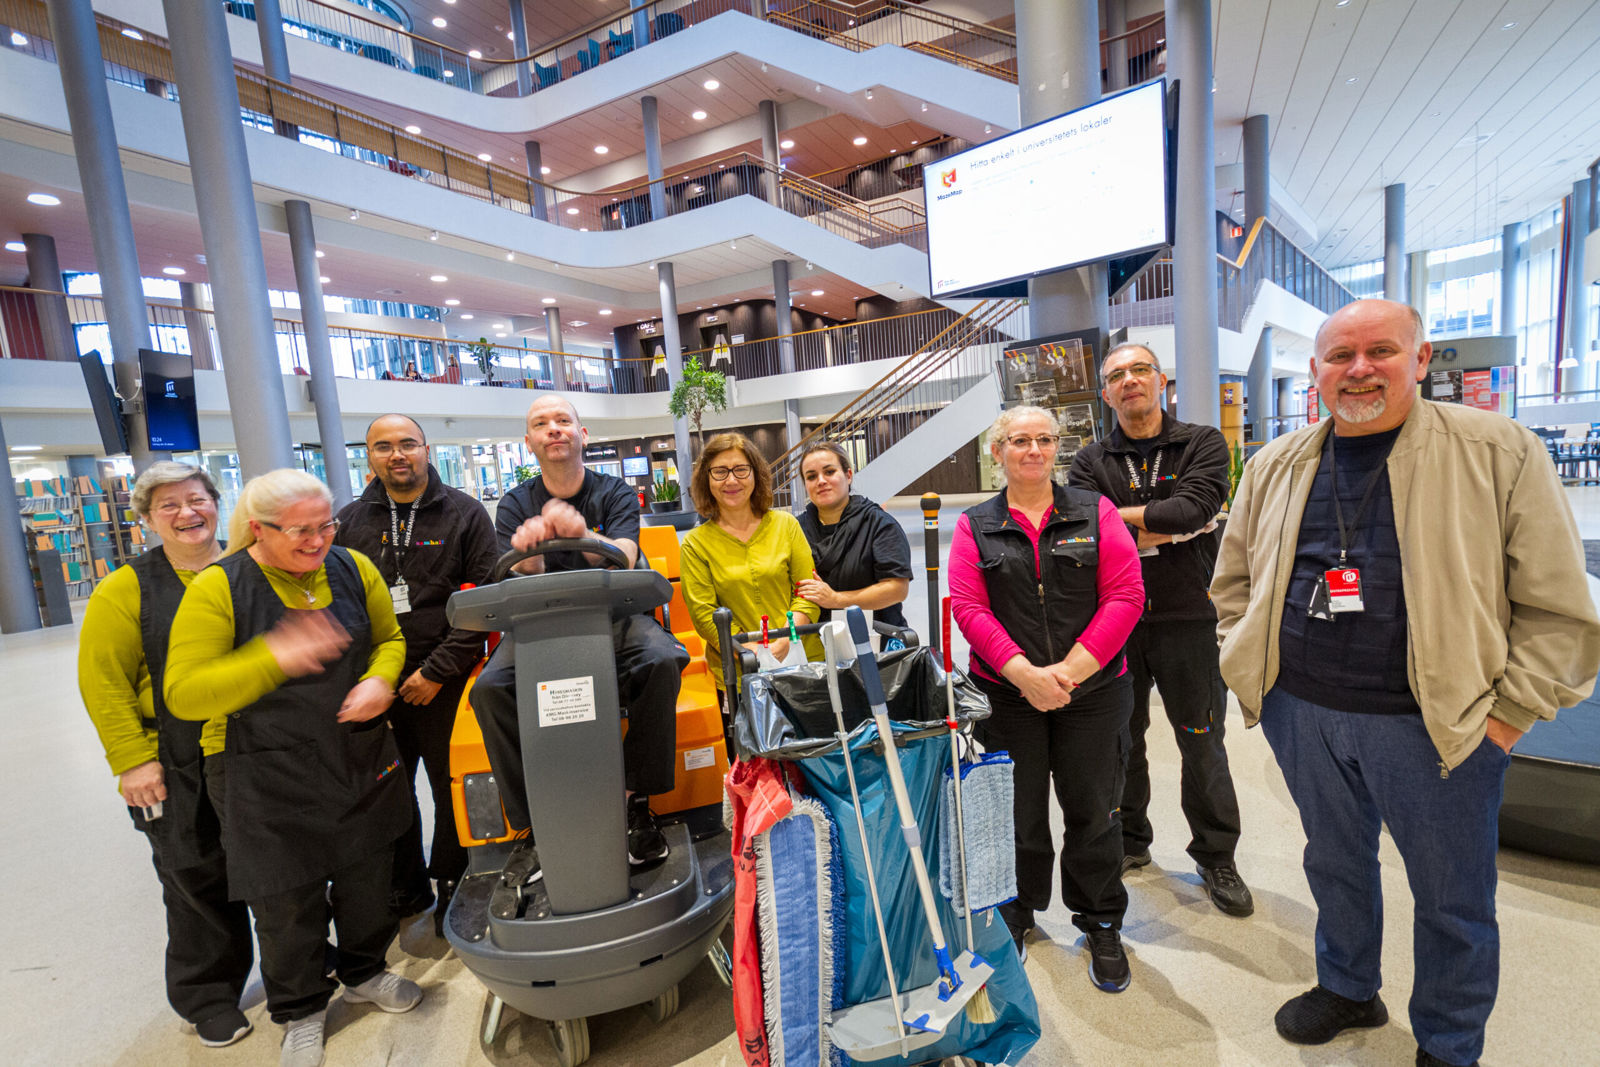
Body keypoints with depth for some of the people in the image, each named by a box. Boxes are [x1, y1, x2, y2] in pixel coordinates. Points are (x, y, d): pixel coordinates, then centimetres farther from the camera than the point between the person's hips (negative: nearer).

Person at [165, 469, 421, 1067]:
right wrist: (274, 657, -32)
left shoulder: (353, 569, -2)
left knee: (369, 874, 18)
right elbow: (184, 694, -17)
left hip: (360, 759, 4)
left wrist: (380, 679, -10)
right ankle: (301, 1012, 38)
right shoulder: (217, 589, -13)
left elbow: (389, 637, 12)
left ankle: (364, 972, 45)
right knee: (286, 900, 11)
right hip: (267, 776, -3)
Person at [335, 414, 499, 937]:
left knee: (453, 787, 4)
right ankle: (405, 888, 34)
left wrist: (438, 669, -11)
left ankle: (453, 888, 25)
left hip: (445, 678, -3)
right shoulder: (349, 522, 9)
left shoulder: (464, 513, -1)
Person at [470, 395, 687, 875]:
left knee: (662, 660, -31)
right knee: (490, 687, -26)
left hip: (613, 618, -1)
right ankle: (534, 821, -12)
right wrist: (528, 554, -32)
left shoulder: (616, 493, 3)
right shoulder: (515, 506, 6)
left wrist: (582, 534, -37)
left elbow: (623, 560, -15)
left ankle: (636, 799, -16)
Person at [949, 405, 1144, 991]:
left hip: (1091, 694, 1)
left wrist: (1071, 668, -13)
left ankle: (1102, 925, 35)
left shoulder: (1095, 512, 3)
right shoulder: (975, 526, 3)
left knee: (1092, 810, 12)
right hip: (1008, 696, 0)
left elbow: (1126, 595, -4)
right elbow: (968, 606, -6)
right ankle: (1017, 914, 36)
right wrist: (1024, 673, -16)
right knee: (1017, 810, 12)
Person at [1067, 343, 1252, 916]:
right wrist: (1165, 524, -14)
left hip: (1188, 618, -1)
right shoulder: (1091, 461, 5)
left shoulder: (1203, 443, 2)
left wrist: (1119, 515, -12)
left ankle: (1216, 857, 29)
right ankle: (1129, 841, 34)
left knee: (1203, 744, 10)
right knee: (1119, 738, 14)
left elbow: (1195, 507, -17)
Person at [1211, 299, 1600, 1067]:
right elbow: (1234, 581, 12)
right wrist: (1251, 667, 5)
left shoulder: (1499, 452, -6)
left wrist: (1507, 713, -9)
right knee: (1333, 862, 21)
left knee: (1453, 898, 15)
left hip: (1435, 723, -2)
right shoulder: (1276, 466, 4)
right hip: (1301, 713, 3)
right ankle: (1347, 989, 46)